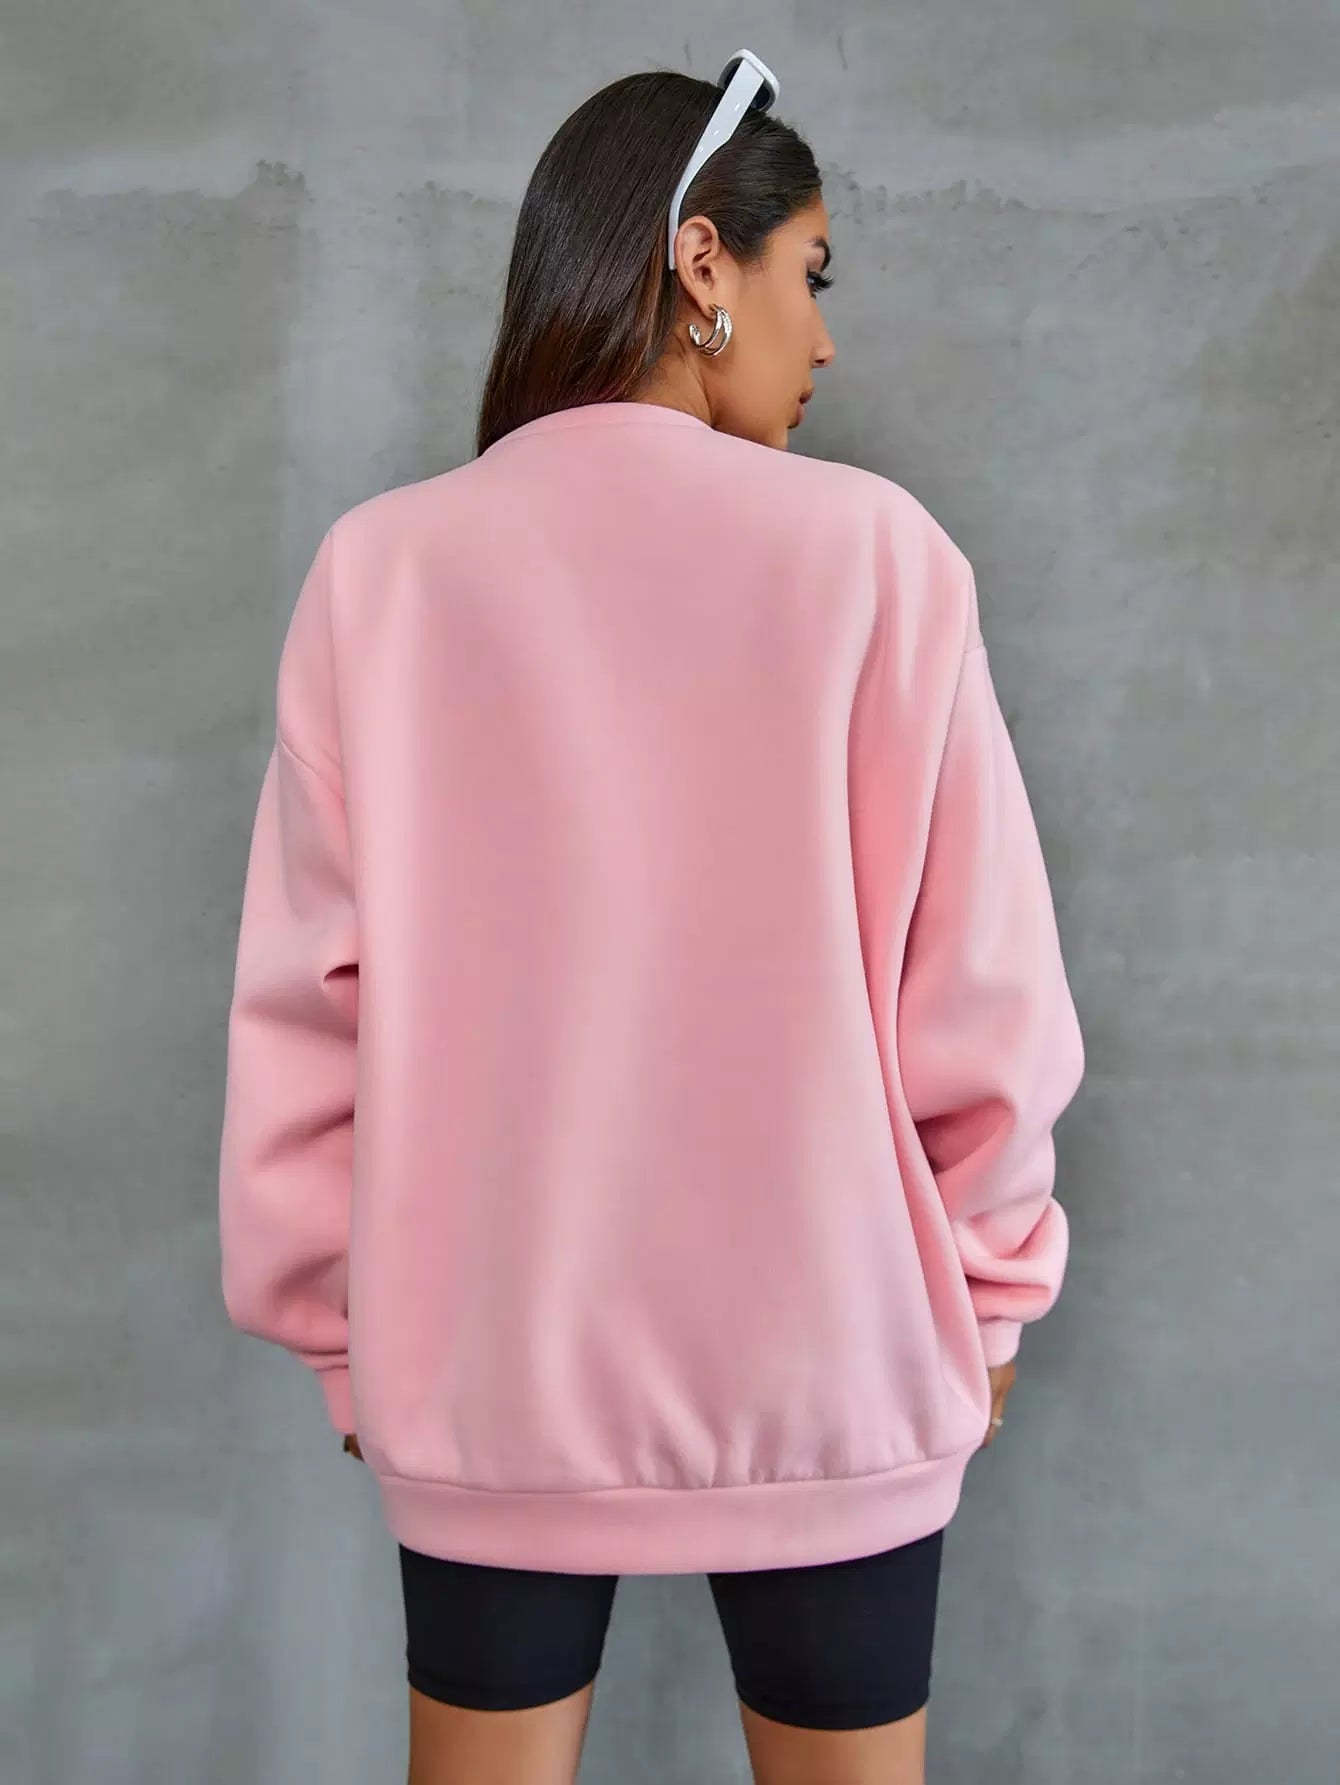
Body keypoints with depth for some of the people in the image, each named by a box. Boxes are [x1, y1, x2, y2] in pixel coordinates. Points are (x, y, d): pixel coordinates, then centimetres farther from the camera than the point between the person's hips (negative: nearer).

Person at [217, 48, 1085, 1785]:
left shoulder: (382, 567, -4)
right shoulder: (869, 549, -8)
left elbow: (307, 1003, -2)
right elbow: (974, 982, -6)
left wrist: (340, 1323, 10)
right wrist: (985, 1292, 8)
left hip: (485, 1361, 2)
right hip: (823, 1354, -1)